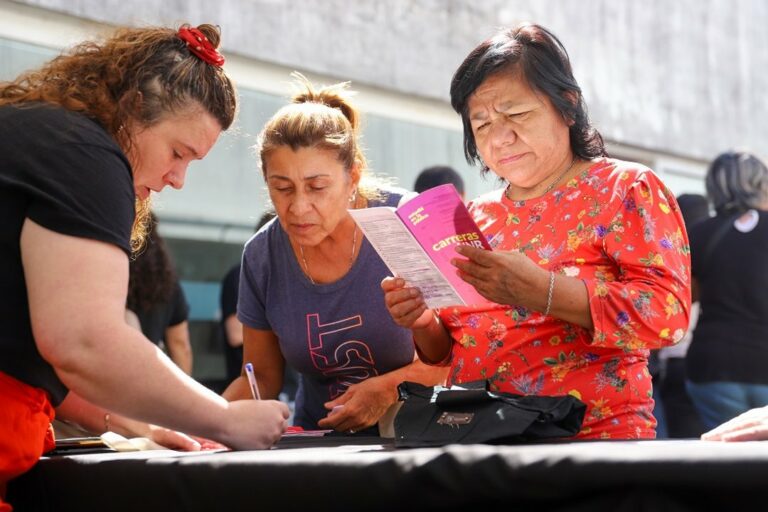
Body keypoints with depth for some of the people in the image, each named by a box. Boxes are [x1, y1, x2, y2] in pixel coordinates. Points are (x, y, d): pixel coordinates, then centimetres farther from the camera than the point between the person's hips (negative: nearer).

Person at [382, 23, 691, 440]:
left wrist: (540, 291, -21)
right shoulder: (479, 215, 17)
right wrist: (424, 323, 0)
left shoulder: (626, 191, 3)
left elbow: (668, 313, -11)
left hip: (591, 435, -4)